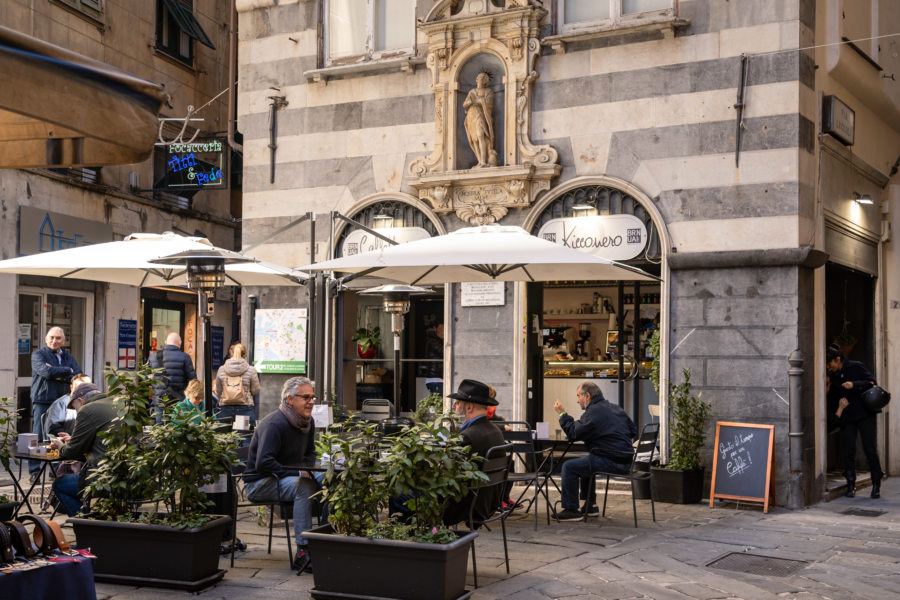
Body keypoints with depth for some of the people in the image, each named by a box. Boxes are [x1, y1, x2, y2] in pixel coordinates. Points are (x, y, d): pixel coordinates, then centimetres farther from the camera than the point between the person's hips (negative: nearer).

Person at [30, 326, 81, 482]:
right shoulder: (38, 354, 5)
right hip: (43, 401, -4)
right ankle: (34, 472, 0)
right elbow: (46, 371, -14)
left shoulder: (68, 357, 18)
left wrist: (58, 375, -8)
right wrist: (67, 371, -4)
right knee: (38, 437, -4)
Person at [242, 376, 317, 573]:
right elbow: (263, 463, -28)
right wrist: (297, 473, -29)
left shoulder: (308, 422, 7)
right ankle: (303, 553, -33)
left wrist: (309, 469, -1)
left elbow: (309, 454, 22)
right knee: (304, 486, -33)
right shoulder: (275, 424, -20)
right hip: (259, 483, -8)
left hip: (285, 478, 8)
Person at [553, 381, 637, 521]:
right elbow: (634, 432, 25)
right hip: (625, 461, 10)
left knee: (569, 466, -10)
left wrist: (562, 413, -2)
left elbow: (573, 434, -13)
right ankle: (590, 505, 33)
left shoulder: (593, 411, -12)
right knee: (585, 462, 32)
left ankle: (571, 510, -6)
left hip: (611, 462, -10)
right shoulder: (615, 408, 18)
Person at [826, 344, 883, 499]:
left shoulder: (856, 367, -6)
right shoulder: (831, 375, 6)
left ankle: (876, 485, 6)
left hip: (865, 414, -4)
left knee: (870, 449, -6)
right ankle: (851, 486, 9)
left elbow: (872, 383, -8)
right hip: (847, 416, 4)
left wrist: (854, 385, -21)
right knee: (848, 451, 0)